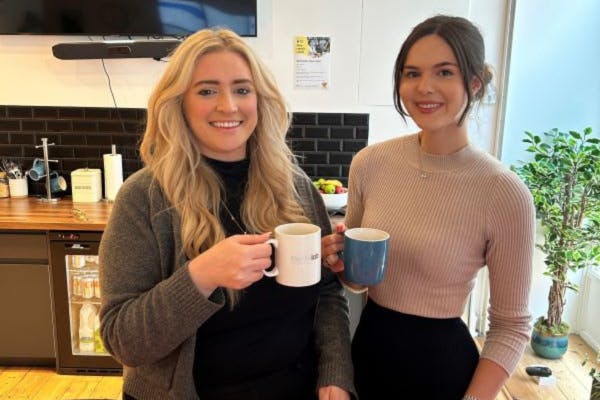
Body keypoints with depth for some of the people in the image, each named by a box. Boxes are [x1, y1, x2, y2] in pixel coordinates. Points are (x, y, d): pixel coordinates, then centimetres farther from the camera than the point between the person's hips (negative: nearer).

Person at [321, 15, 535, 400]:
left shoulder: (504, 193, -18)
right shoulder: (369, 163, -8)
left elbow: (511, 326, -8)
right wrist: (341, 263, -14)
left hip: (442, 362, -3)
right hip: (368, 346, 4)